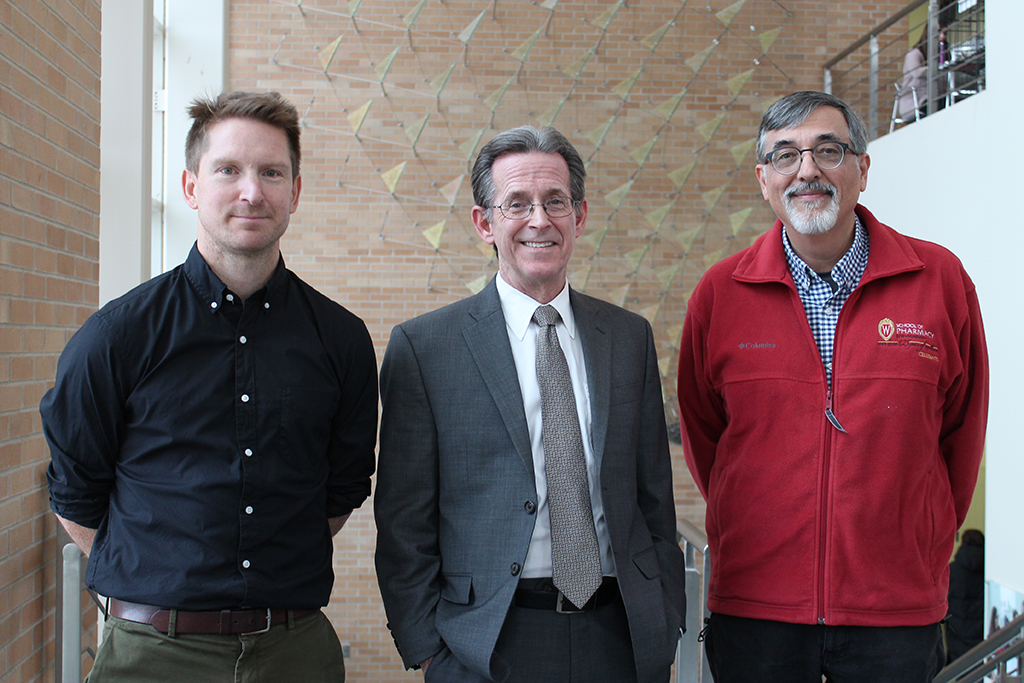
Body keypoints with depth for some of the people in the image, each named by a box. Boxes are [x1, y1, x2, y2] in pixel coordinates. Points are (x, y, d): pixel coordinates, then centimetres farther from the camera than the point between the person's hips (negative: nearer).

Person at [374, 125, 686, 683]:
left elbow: (655, 500, 9)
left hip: (621, 637, 3)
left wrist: (665, 634, 6)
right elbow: (403, 522, -3)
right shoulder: (423, 346, -4)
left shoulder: (630, 338, 6)